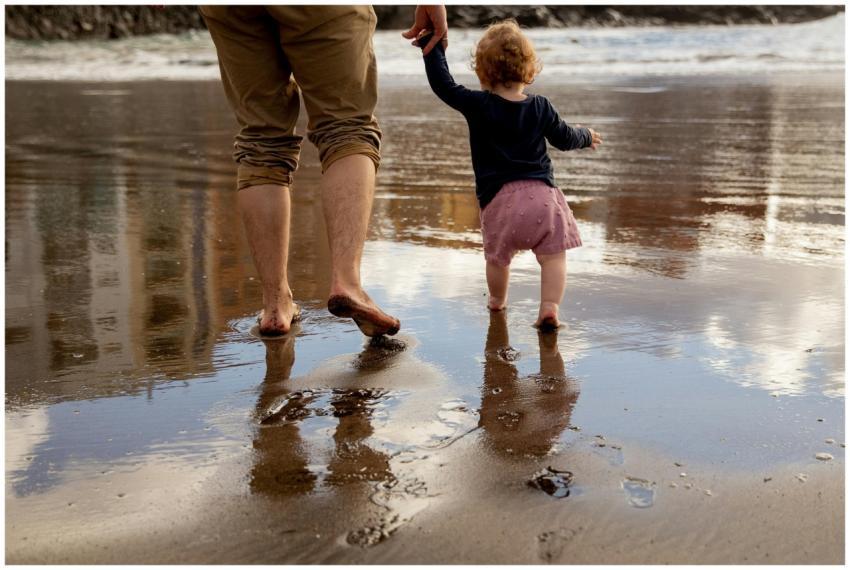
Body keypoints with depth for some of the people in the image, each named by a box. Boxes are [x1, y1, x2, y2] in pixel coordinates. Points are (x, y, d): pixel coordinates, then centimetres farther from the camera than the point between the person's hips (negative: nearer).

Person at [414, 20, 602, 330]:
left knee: (498, 257, 19)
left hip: (498, 197, -1)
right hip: (542, 193, 1)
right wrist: (587, 136, 41)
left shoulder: (477, 105, -3)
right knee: (553, 256, 6)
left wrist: (432, 47, 10)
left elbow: (443, 85, 1)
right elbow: (564, 138, 20)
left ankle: (497, 302, 38)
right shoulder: (541, 107, 7)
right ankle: (550, 307, -7)